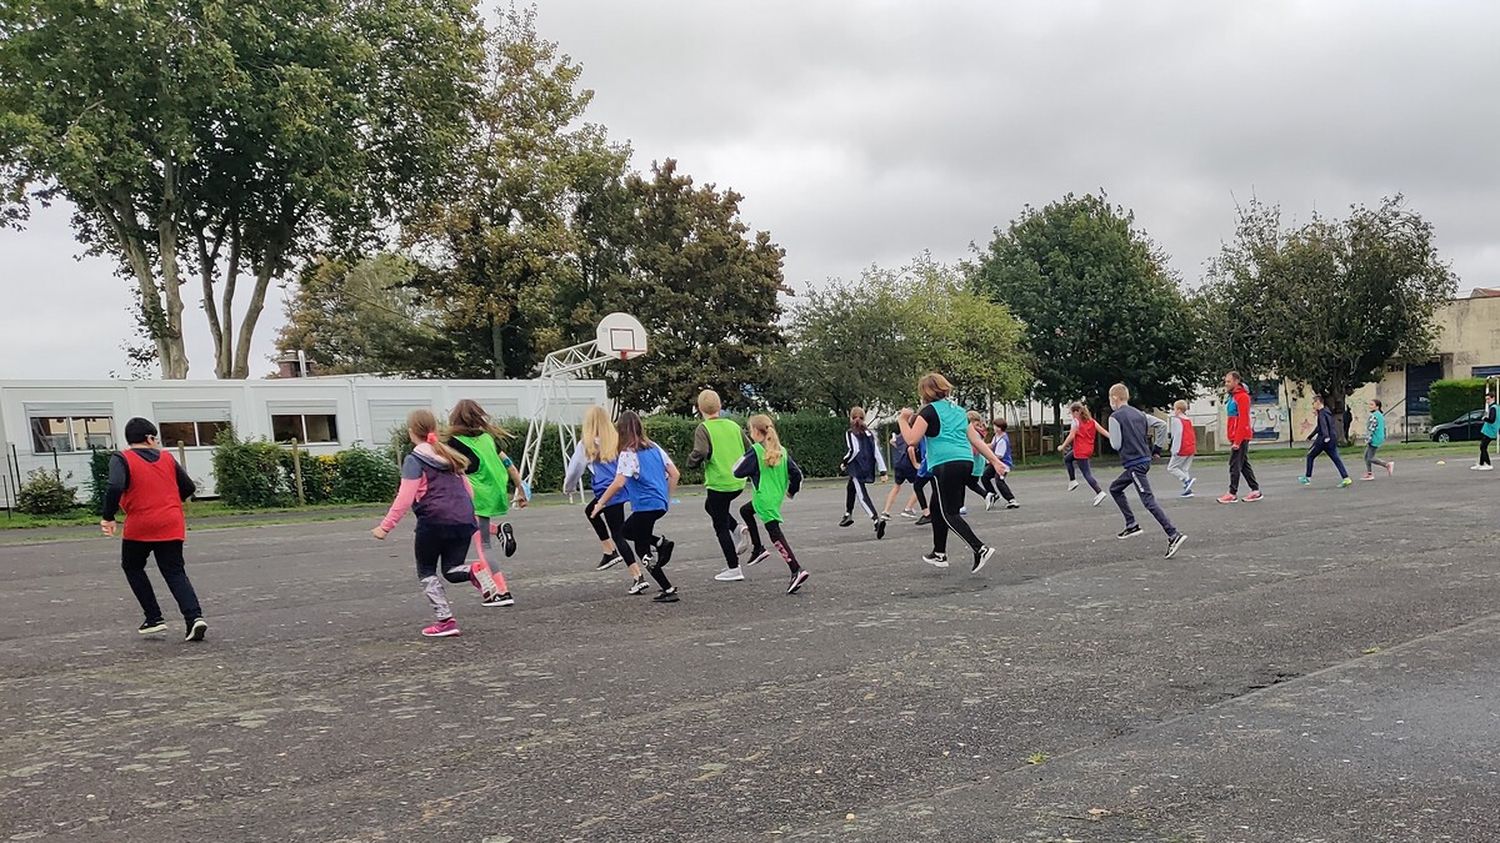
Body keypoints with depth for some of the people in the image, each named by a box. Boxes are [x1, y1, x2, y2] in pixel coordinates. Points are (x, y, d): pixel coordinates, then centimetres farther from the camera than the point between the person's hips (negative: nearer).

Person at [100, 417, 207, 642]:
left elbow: (115, 487, -19)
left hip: (140, 527, -3)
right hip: (171, 526, 3)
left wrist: (107, 517, -10)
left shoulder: (121, 459, -2)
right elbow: (188, 488, 14)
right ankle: (194, 616, -15)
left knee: (133, 567, 21)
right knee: (175, 573, 5)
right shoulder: (167, 458, 10)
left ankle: (154, 618, 16)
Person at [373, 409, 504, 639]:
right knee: (452, 570, 16)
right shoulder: (449, 455, 17)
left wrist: (385, 526, -7)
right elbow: (468, 488, 21)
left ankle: (445, 620, 5)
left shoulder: (414, 460, -4)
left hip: (434, 521, -6)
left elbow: (405, 499, -11)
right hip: (464, 521, 6)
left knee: (427, 572, 13)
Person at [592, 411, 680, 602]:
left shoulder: (628, 453, -11)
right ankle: (661, 542, 6)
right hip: (660, 504, 8)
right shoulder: (654, 447, 10)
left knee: (643, 550, 4)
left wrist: (601, 503, -12)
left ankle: (668, 590, 0)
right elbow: (674, 474, 10)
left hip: (645, 506, -8)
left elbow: (618, 483, -22)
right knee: (626, 530, 27)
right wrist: (667, 497, 21)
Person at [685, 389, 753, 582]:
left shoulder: (703, 429, -11)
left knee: (721, 527, 7)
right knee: (710, 505, 31)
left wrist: (691, 462, -4)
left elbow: (700, 453, -25)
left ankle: (733, 569, 9)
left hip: (718, 483, -6)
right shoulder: (733, 425, 5)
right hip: (738, 482, 6)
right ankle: (738, 530, 10)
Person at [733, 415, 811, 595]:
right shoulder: (781, 451, 6)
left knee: (775, 533, -9)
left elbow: (737, 472, -11)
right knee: (745, 511, 28)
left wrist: (743, 460, 9)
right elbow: (796, 473, 5)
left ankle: (797, 570, -20)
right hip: (777, 496, 8)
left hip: (764, 499, -8)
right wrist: (791, 491, 21)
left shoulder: (755, 451, -13)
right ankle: (758, 549, 30)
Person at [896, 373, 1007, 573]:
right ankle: (939, 554, 27)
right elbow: (976, 440, 17)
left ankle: (980, 549, -19)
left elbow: (911, 439, -7)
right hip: (966, 462, 8)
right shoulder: (958, 410, 20)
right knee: (937, 508, 20)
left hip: (946, 465, -8)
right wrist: (995, 460, 16)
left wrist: (903, 420, 7)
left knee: (949, 514, -5)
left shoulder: (929, 411, -2)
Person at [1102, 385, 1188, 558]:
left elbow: (1116, 445, -11)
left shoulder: (1115, 417, -10)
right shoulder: (1139, 414, 13)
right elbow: (1162, 424, 14)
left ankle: (1174, 535, -23)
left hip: (1134, 464, -9)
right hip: (1145, 459, 9)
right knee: (1115, 488, 23)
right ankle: (1131, 525, 22)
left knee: (1148, 500, -14)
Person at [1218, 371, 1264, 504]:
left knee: (1235, 465, -7)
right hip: (1235, 438, 9)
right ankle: (1255, 491, 17)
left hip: (1241, 437, -9)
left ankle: (1233, 494, -3)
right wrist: (1233, 439, 15)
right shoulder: (1232, 397, 15)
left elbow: (1243, 421, -18)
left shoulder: (1242, 397, -13)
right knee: (1244, 464, 12)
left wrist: (1237, 441, -21)